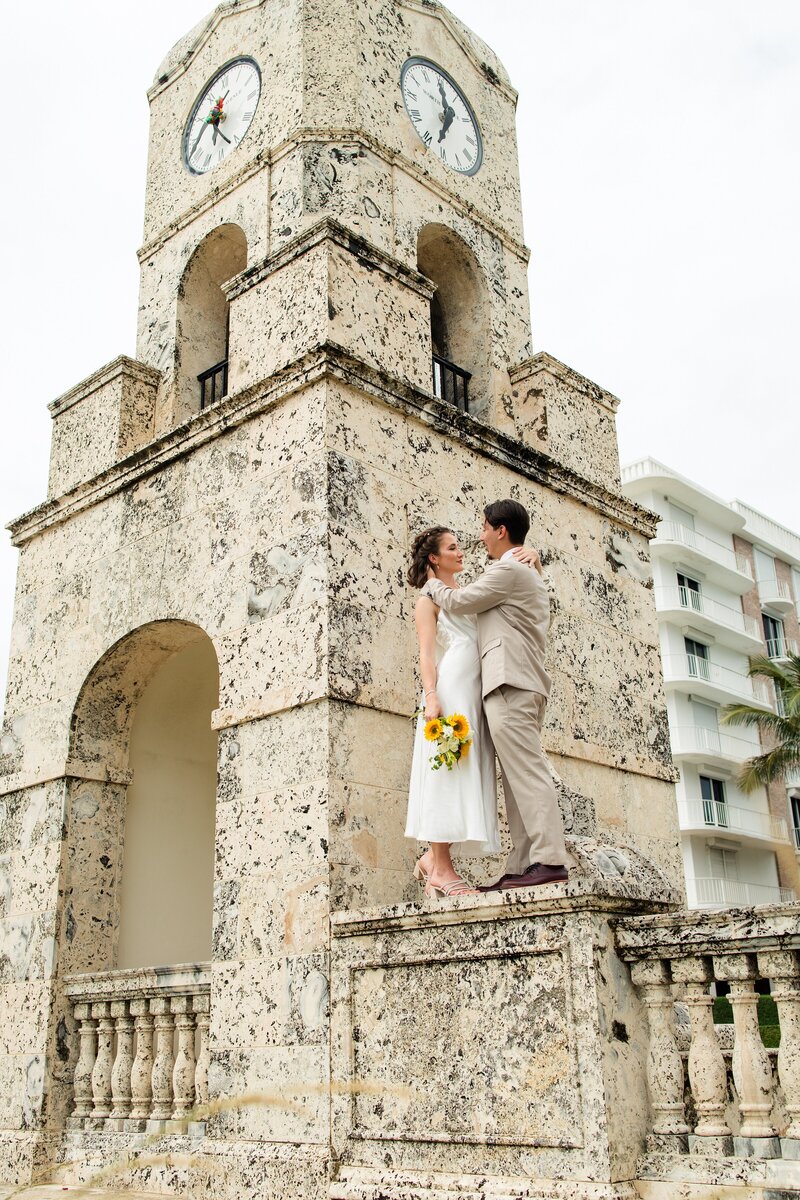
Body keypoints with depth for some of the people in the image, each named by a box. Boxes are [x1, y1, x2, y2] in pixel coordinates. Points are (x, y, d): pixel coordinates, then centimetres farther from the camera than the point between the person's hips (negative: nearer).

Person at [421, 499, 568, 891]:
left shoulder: (507, 569, -5)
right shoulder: (532, 574, 27)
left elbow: (459, 603, -1)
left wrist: (435, 584, 18)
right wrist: (448, 586, 37)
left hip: (509, 684, -10)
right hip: (525, 684, 10)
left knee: (527, 771, -16)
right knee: (518, 777, 4)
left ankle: (551, 860, -20)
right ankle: (523, 866, 2)